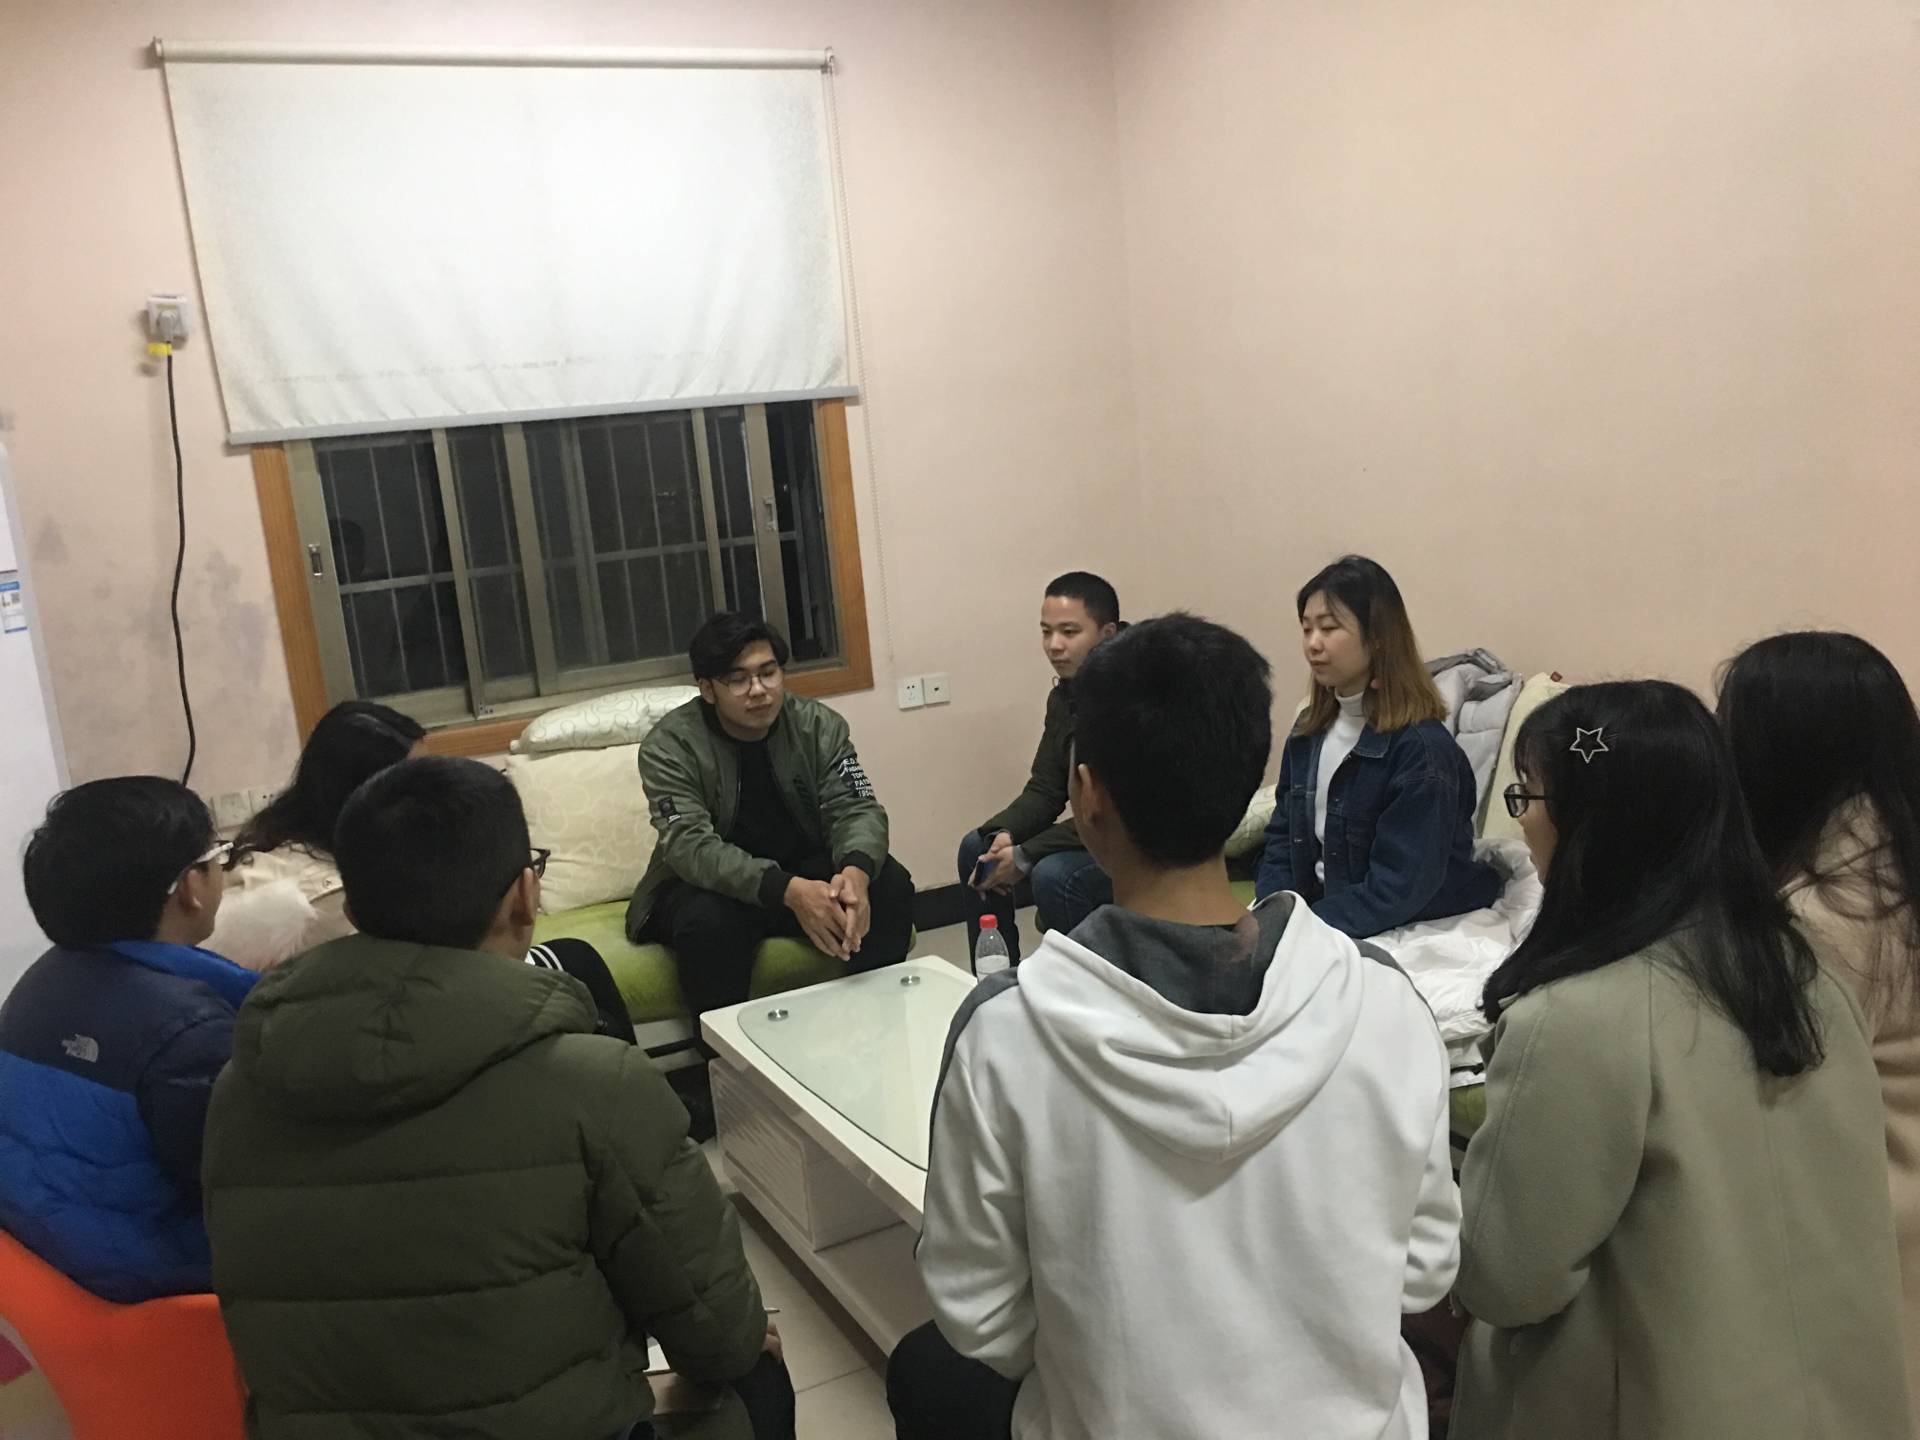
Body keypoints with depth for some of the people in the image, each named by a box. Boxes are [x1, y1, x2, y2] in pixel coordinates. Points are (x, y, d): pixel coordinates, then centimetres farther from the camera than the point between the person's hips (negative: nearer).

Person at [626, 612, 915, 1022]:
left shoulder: (819, 726, -6)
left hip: (807, 872, 3)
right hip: (709, 885, -3)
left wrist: (855, 872, -38)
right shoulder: (670, 746, -16)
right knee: (709, 920, -36)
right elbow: (691, 846, -28)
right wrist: (788, 891, -43)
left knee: (890, 884, -21)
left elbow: (854, 810, -12)